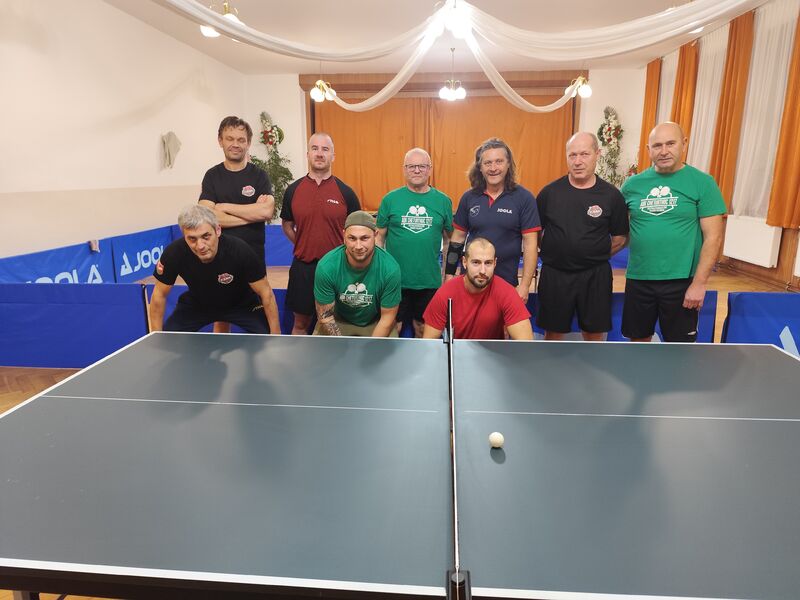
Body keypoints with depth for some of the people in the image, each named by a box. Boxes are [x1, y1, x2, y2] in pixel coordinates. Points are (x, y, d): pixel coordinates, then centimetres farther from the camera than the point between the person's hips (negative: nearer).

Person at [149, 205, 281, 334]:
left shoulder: (240, 250, -35)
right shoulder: (174, 253, -29)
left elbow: (266, 293, -24)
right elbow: (159, 295, -12)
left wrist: (276, 337, -23)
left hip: (241, 304, -2)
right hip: (196, 305, 2)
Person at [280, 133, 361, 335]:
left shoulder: (345, 192, -3)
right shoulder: (293, 190, 2)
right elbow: (287, 226, 13)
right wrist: (304, 245, 5)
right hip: (303, 267, 1)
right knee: (301, 322, 14)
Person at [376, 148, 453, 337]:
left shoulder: (443, 201, 2)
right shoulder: (390, 199, -1)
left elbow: (449, 239, 9)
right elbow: (379, 237, 4)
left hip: (430, 280, 1)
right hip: (394, 279, -1)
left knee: (424, 329, 15)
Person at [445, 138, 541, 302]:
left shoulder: (524, 198, -6)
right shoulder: (469, 197, 2)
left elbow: (530, 244, -7)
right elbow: (458, 238, 8)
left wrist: (525, 285, -11)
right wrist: (449, 274, 6)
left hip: (507, 282, -2)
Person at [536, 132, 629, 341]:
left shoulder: (611, 195, -3)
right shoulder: (550, 192, -3)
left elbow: (620, 238, 5)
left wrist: (596, 256, 0)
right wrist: (549, 254, 1)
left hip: (595, 276, 1)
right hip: (554, 274, 0)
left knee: (594, 333, 13)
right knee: (553, 332, 12)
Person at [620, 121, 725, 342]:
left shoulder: (702, 182, -5)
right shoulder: (633, 184, 3)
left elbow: (713, 237, -8)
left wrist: (699, 283, -12)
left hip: (681, 281, -2)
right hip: (638, 278, 3)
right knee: (638, 338, 15)